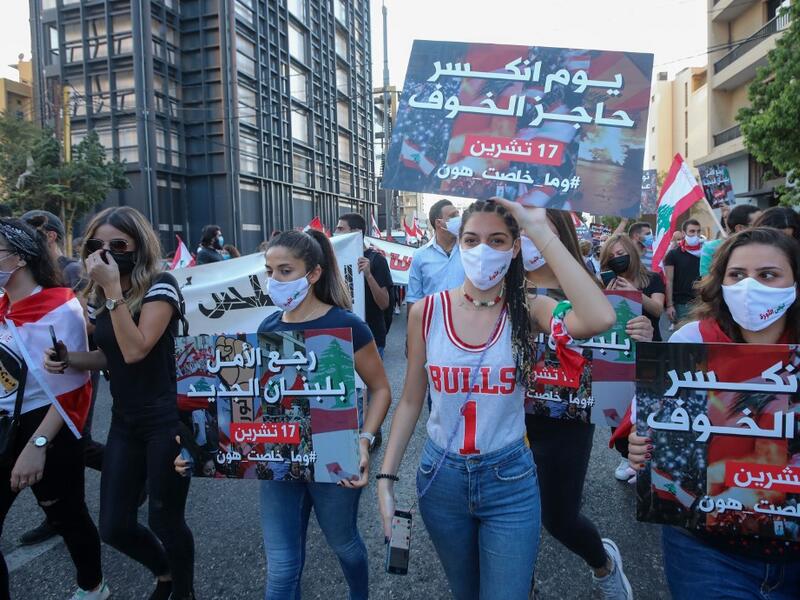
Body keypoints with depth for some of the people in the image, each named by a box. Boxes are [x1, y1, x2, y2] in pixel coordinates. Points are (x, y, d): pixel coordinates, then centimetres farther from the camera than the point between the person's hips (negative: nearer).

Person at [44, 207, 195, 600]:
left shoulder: (161, 286, -15)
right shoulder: (96, 297, 6)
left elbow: (135, 350, -26)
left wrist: (114, 289, -26)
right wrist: (66, 358, -2)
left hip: (166, 421, -6)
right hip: (125, 422, 7)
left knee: (164, 521, 6)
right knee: (114, 528, 10)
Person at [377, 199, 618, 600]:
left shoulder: (527, 311, -11)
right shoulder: (426, 312, -8)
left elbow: (600, 319, -33)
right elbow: (411, 401, 0)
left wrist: (541, 231, -28)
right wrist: (387, 477, -4)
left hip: (510, 481, -2)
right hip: (441, 476, 2)